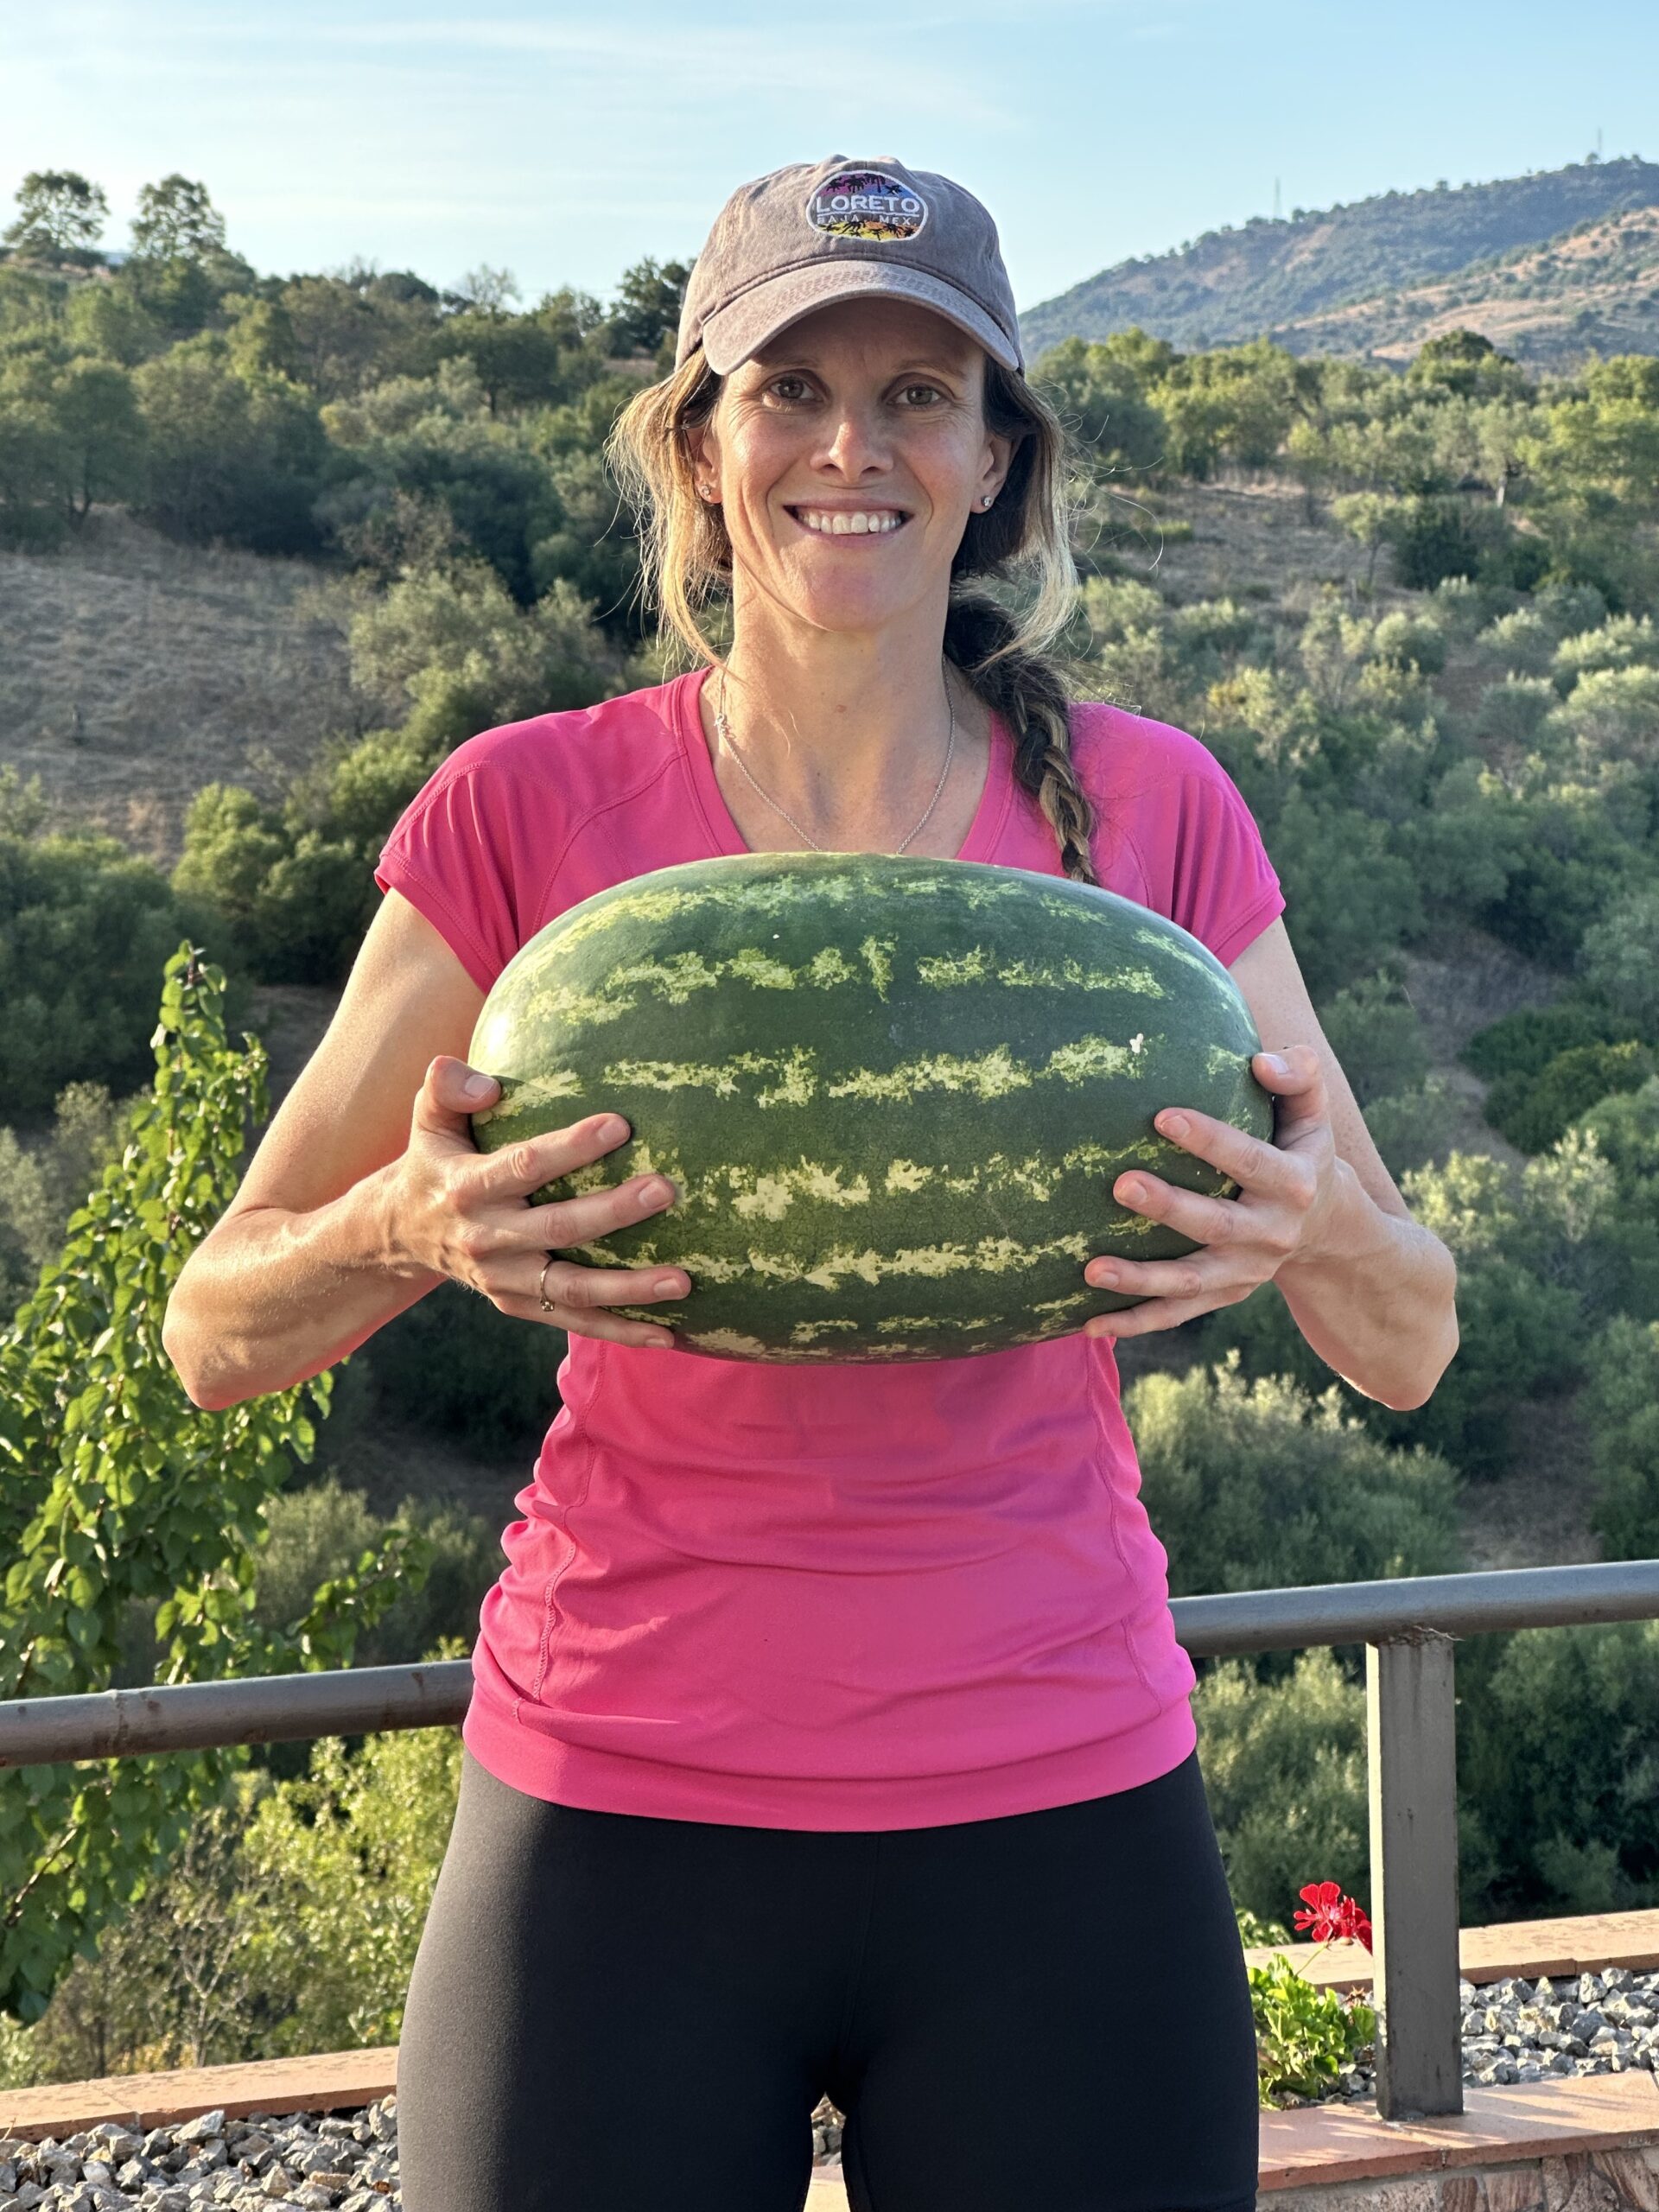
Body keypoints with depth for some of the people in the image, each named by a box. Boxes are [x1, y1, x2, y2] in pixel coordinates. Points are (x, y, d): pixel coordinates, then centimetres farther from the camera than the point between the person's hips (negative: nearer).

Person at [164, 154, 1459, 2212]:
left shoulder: (1147, 807, 0)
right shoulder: (525, 810, -4)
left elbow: (1407, 1353, 5)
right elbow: (217, 1334, 1)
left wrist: (1317, 1222, -17)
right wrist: (415, 1226, -20)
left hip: (1059, 1812, 1)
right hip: (619, 1814, -1)